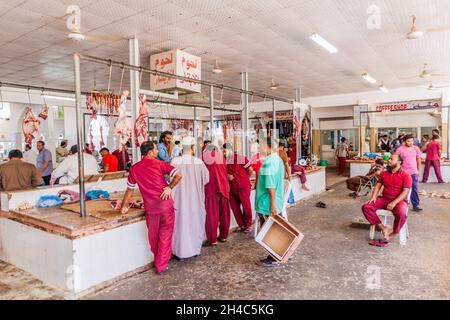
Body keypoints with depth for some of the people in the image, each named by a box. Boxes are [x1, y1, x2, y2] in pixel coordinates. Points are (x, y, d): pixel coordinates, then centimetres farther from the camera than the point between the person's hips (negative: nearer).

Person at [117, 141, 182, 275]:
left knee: (153, 237, 21)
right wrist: (169, 187, -6)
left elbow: (130, 189, 13)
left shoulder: (134, 168, 4)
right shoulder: (160, 164, -5)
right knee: (165, 237, 10)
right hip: (166, 205, -2)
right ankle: (161, 266, 18)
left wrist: (124, 206, 24)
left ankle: (158, 261, 40)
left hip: (150, 208, 3)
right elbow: (178, 175, -16)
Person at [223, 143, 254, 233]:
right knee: (234, 207, 7)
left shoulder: (240, 158, -12)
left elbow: (250, 170, -6)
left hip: (243, 187, -6)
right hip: (232, 188, 6)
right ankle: (241, 225, 24)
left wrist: (244, 179, 8)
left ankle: (248, 225, 25)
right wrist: (228, 176, -7)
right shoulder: (225, 161, 4)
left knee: (246, 206, 5)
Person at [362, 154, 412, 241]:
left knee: (401, 214, -38)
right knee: (366, 207, -18)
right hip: (384, 198, 5)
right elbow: (378, 186, 13)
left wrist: (394, 202, -24)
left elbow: (405, 191, -12)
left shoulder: (405, 175, -4)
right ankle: (383, 228, -10)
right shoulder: (384, 173, 14)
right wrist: (374, 197, -7)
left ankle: (394, 233, -8)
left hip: (399, 200, -5)